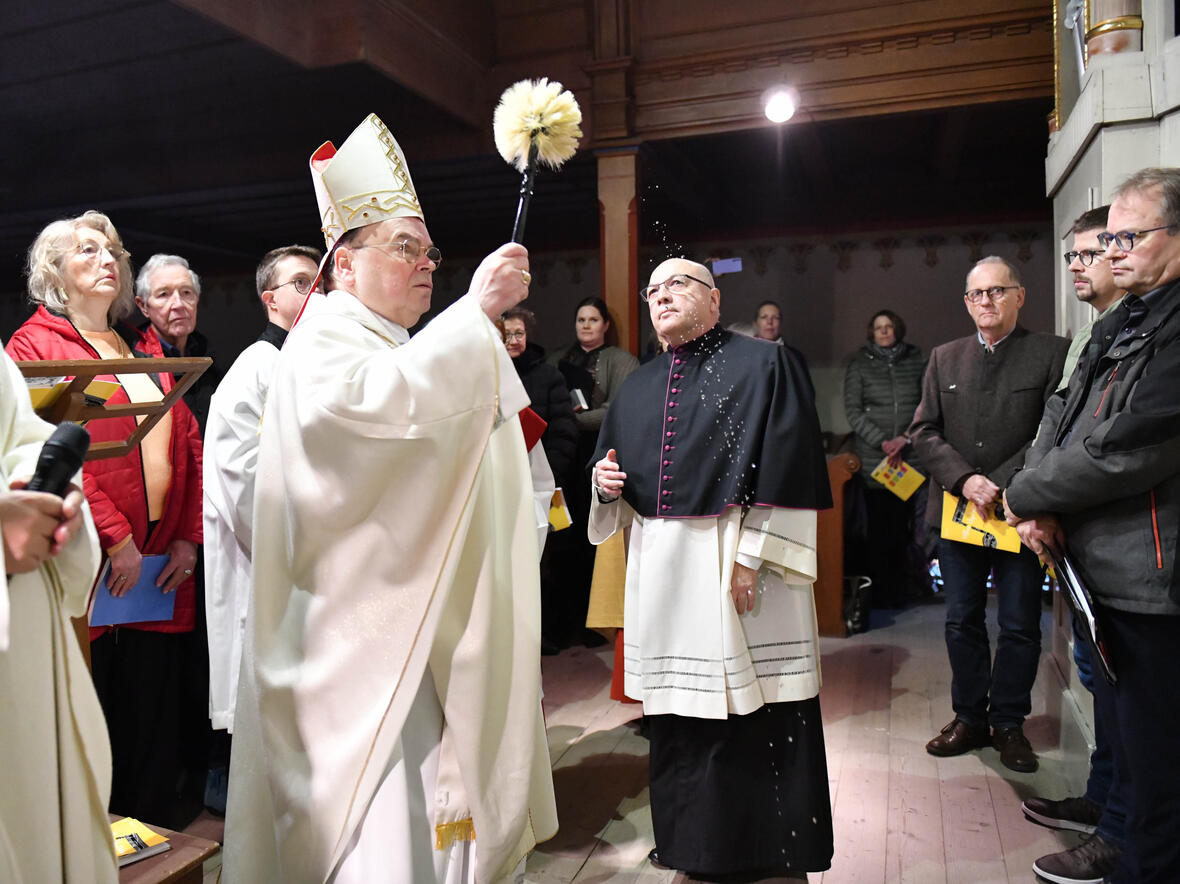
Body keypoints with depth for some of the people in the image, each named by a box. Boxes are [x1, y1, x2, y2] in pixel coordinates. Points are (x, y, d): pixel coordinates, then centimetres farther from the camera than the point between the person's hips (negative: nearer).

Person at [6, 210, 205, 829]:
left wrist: (188, 537, 1)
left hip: (162, 567, 5)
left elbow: (188, 445, 12)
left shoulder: (145, 352, 18)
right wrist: (114, 539, -16)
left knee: (158, 719, 10)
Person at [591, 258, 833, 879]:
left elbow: (788, 466, -10)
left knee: (755, 713, 2)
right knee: (678, 720, 12)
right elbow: (611, 463, 24)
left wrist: (751, 557, -17)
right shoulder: (638, 386, 16)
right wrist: (604, 480, 0)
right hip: (660, 570, 5)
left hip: (738, 569, -5)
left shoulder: (762, 365, -1)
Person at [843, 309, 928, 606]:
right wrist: (882, 442, -9)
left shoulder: (916, 361, 11)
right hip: (873, 458, -1)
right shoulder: (860, 364, 7)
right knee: (878, 525, -2)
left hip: (910, 456, 1)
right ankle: (879, 591, 5)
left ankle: (901, 588, 10)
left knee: (903, 523, 0)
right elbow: (853, 411, 1)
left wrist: (906, 438, -7)